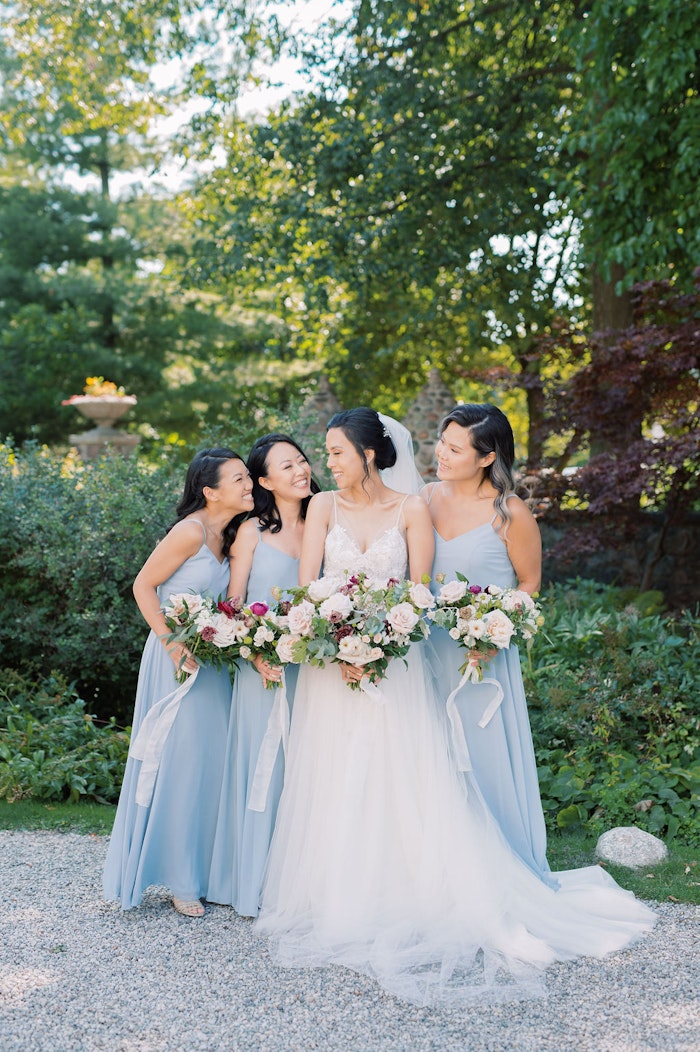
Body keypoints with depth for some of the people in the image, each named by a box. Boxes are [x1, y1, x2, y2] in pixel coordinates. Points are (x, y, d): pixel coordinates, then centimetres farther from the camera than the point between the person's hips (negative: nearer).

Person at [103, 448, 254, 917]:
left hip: (213, 661, 8)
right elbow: (144, 585, -14)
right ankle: (180, 879, 14)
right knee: (179, 762, 0)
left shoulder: (230, 536, 7)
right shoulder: (191, 531, -17)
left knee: (213, 761, 11)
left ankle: (207, 871, 26)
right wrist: (173, 643, -19)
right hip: (177, 657, -8)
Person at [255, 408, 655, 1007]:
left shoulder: (411, 510, 0)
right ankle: (339, 906, 16)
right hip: (331, 663, 2)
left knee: (405, 783, -1)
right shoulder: (324, 506, 5)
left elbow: (419, 592, -5)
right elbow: (306, 583, -3)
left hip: (395, 662, -2)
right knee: (334, 788, 4)